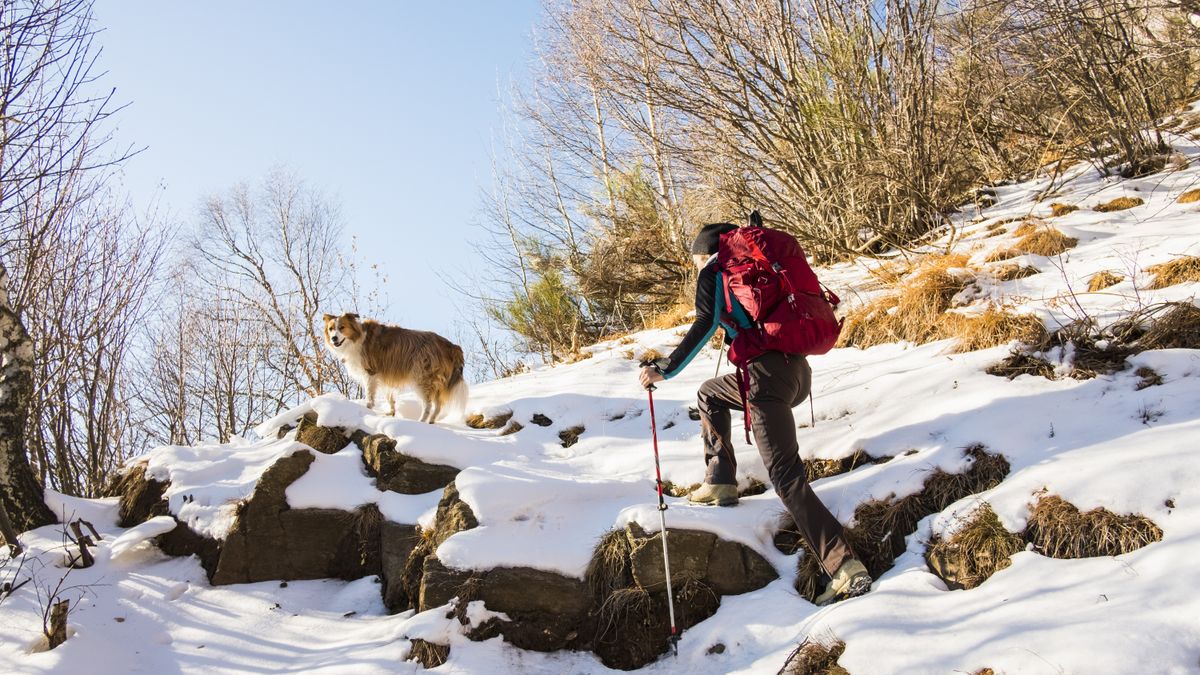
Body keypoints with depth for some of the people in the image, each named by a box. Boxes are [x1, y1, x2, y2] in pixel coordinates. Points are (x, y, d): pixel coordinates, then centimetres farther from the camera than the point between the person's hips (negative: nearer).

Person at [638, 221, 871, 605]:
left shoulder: (713, 271, 4)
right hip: (798, 370, 8)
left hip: (767, 375, -8)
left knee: (786, 476, -9)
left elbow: (706, 325, -12)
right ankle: (720, 483, 28)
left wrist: (665, 369, -12)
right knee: (710, 394, 30)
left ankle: (846, 569, -15)